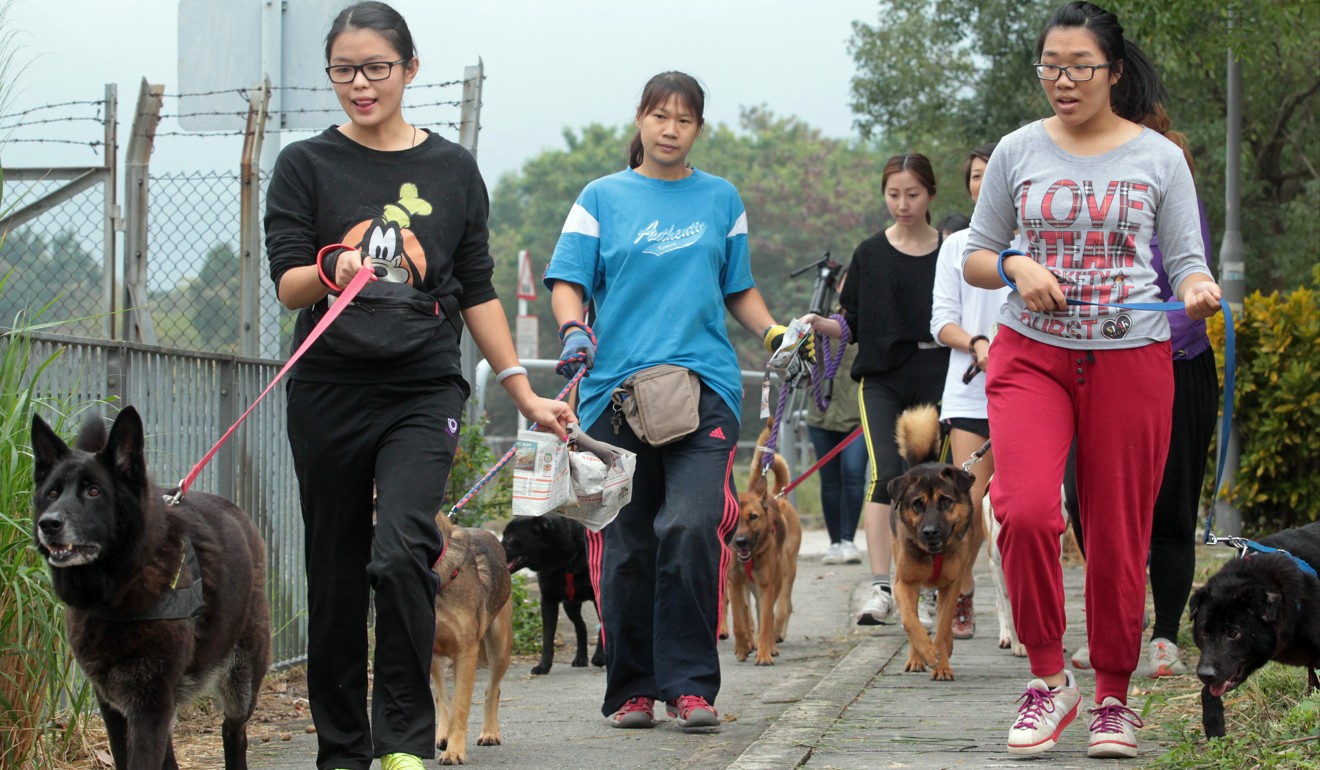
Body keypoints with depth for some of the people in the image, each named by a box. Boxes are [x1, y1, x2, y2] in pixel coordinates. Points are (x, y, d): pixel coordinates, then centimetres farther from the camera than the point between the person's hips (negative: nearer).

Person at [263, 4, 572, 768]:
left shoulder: (453, 170, 9)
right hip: (330, 390, 0)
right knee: (336, 571, 4)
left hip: (424, 392, 0)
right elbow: (286, 283, -5)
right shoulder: (307, 166, 4)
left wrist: (523, 389, 10)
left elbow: (477, 291, 14)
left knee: (403, 553, -20)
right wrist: (333, 271, -27)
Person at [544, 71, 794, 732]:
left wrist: (777, 335, 6)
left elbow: (739, 289, 23)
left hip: (704, 385, 0)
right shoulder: (603, 198, 11)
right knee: (627, 546, 1)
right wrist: (573, 329, -13)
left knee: (691, 527, -18)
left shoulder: (721, 200, 16)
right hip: (617, 386, 0)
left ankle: (690, 685, -13)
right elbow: (567, 280, 7)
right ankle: (632, 689, 13)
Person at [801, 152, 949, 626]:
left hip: (935, 379, 0)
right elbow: (854, 325, 9)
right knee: (887, 475, -16)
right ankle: (881, 588, -21)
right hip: (882, 378, 0)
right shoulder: (870, 255, 7)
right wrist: (821, 324, -9)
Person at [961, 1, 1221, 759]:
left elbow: (1186, 262, 4)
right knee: (1025, 511, -20)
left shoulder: (1159, 158, 3)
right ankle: (1049, 677, -5)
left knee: (1118, 534, 1)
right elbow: (975, 257, 12)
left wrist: (1200, 288, -19)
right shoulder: (1018, 152, 6)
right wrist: (1016, 266, -10)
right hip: (1032, 355, 0)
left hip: (1130, 361, 0)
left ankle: (1115, 696, 17)